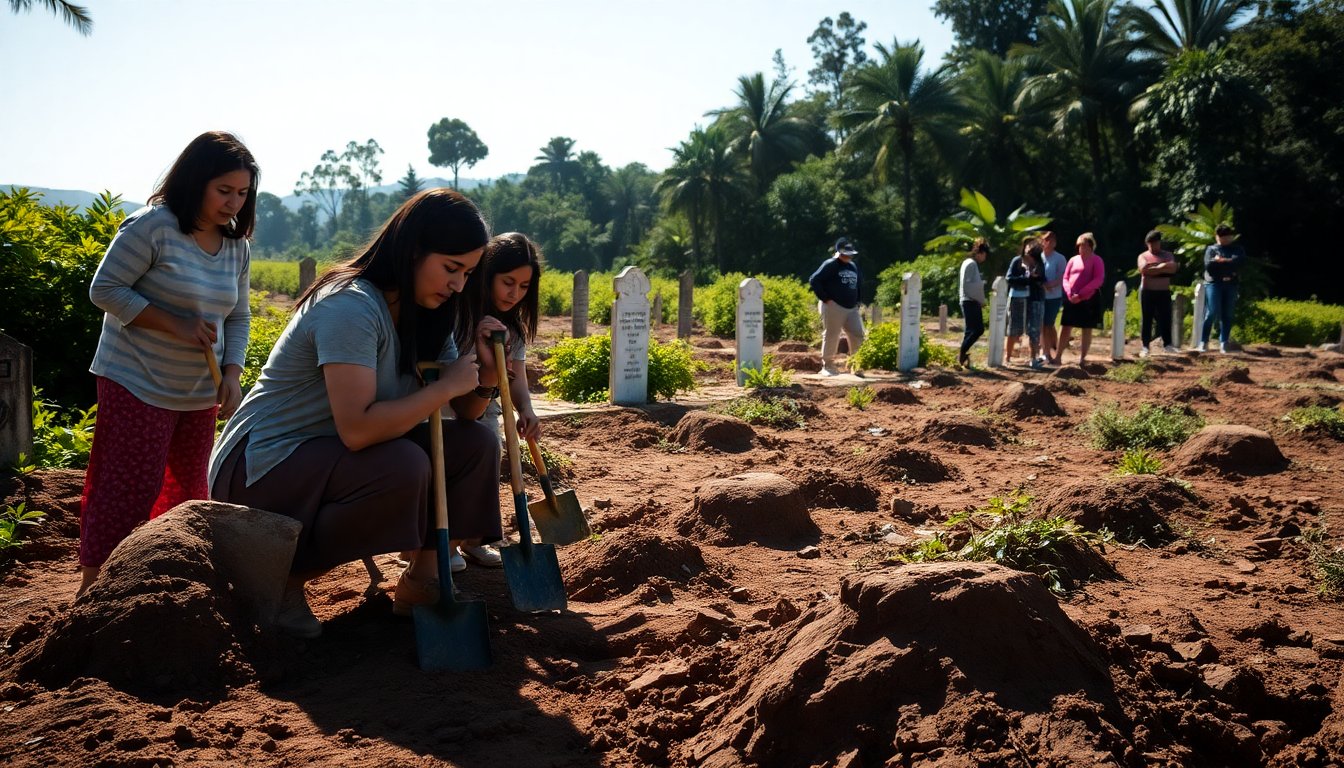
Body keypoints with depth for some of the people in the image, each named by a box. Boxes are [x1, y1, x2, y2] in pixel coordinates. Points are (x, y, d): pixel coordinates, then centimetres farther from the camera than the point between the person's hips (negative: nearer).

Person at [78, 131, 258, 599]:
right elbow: (105, 289, -14)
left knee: (188, 490, 12)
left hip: (200, 394, 7)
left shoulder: (237, 247, 6)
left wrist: (231, 374, -5)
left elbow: (237, 318, 11)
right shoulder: (152, 227, -14)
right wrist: (175, 325, -21)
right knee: (127, 489, -7)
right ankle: (92, 587, 5)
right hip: (138, 386, -6)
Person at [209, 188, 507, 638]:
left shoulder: (423, 315, 3)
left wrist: (485, 375, -14)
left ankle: (421, 582, 1)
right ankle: (283, 578, -13)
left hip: (334, 456, 8)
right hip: (261, 463, -8)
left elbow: (464, 413, 7)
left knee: (475, 444, -4)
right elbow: (357, 429, -34)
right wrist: (446, 386, -25)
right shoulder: (351, 305, -24)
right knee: (403, 467, -33)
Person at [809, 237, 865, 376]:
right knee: (831, 336, -2)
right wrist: (826, 299, -15)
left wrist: (857, 301, 14)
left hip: (852, 308, 7)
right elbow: (813, 280, -14)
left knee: (858, 336, 2)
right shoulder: (830, 265, -8)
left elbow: (857, 285, 29)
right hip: (833, 307, -7)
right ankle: (827, 366, 7)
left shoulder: (853, 266, 16)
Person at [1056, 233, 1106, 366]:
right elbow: (1065, 278, 9)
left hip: (1089, 299, -3)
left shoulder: (1096, 260, 0)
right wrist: (1069, 293, -10)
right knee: (1065, 328, 0)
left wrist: (1080, 294, -16)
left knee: (1087, 329, 3)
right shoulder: (1073, 260, 12)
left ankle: (1082, 357, 9)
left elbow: (1098, 280, -10)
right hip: (1071, 299, 3)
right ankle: (1058, 356, 1)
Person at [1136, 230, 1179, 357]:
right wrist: (1162, 267, -11)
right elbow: (1143, 269, -15)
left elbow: (1173, 268, -6)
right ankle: (1145, 346, 0)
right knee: (1146, 319, -1)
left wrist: (1153, 269, -13)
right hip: (1147, 291, -2)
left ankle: (1167, 344, 6)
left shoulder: (1167, 255, 12)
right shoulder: (1143, 256, 5)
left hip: (1164, 292, 2)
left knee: (1165, 318, 0)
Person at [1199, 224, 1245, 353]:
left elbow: (1240, 262, -5)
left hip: (1231, 285, 2)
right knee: (1212, 312, -12)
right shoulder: (1211, 249, 11)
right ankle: (1203, 342, -8)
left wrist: (1220, 261, -7)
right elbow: (1208, 265, -5)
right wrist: (1229, 263, -3)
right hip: (1213, 283, -2)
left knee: (1227, 315, 0)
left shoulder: (1238, 250, 16)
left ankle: (1224, 343, 3)